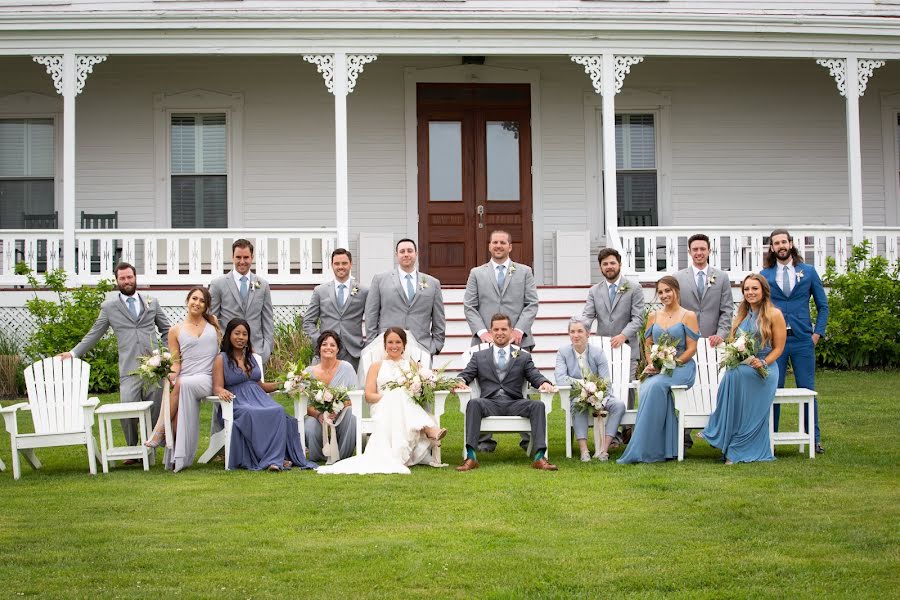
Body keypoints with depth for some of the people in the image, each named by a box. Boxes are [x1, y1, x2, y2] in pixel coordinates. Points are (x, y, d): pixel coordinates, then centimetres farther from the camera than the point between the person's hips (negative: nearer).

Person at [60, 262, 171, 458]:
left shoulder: (151, 302, 16)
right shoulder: (109, 307, 12)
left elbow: (166, 330, 21)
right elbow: (94, 334, 15)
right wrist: (74, 353, 8)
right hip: (129, 367, -2)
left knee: (155, 408, -2)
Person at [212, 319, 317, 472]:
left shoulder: (251, 357, 25)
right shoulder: (222, 359, 8)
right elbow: (217, 387, -2)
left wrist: (282, 384, 14)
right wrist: (222, 392, -26)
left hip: (259, 398, 4)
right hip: (237, 402, -4)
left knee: (278, 410, -30)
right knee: (252, 414, -38)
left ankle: (274, 459, -37)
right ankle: (275, 458, -33)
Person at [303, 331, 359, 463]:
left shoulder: (346, 368, 1)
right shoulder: (309, 372, 3)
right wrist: (318, 415, -23)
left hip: (341, 419, 0)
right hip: (317, 418, 0)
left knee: (350, 412, -32)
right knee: (309, 426, -33)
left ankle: (343, 456, -12)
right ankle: (320, 457, 1)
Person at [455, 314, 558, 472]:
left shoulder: (523, 357, 22)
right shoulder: (479, 356, 22)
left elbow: (535, 376, 10)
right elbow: (466, 375, 14)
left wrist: (545, 383, -15)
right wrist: (460, 381, -12)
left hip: (515, 404, 0)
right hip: (490, 404, 0)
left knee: (538, 405, -30)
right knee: (473, 403, -34)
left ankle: (540, 457, -38)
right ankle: (470, 457, -41)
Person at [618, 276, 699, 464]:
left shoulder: (688, 316, 4)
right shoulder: (653, 316, 18)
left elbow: (691, 348, -2)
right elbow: (647, 345, 17)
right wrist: (651, 364, -3)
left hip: (682, 367, -4)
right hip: (657, 369, 4)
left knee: (655, 385, -34)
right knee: (645, 389, -31)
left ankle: (643, 450, -31)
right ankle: (664, 448, -27)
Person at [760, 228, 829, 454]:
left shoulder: (808, 272, 7)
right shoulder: (764, 275, 7)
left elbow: (822, 305, 10)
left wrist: (817, 333, 1)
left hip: (802, 340, 0)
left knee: (807, 389, 2)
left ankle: (815, 439, 10)